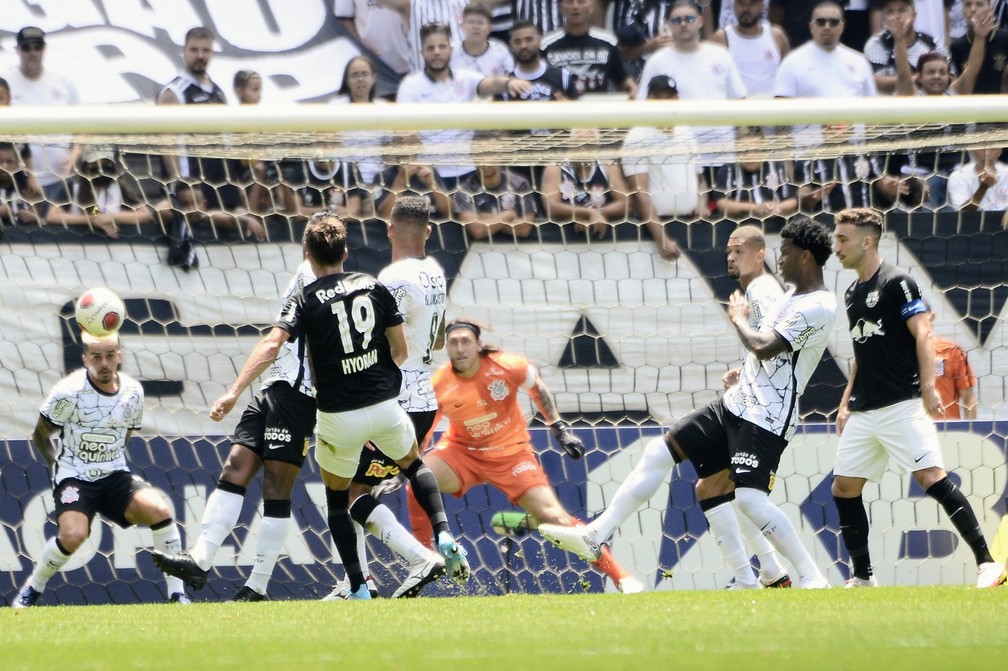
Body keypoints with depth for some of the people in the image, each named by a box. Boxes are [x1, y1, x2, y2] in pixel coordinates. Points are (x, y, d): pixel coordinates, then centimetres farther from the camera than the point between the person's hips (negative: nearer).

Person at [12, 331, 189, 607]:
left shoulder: (133, 392, -1)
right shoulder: (69, 392, -15)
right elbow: (40, 436, -1)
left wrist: (112, 466, 13)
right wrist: (59, 466, 2)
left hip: (115, 477, 4)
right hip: (74, 478, -4)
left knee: (159, 510, -22)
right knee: (73, 535, -29)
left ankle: (177, 593, -11)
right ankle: (32, 590, -1)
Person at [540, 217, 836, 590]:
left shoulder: (818, 307, -17)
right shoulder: (793, 297, 15)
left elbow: (764, 346, -24)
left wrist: (739, 319, -7)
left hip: (765, 418, -10)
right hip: (736, 405, 10)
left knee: (750, 498, -22)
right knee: (660, 452, 7)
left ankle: (813, 579, -12)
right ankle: (594, 536, 10)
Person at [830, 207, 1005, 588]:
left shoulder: (897, 283, -5)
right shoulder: (852, 294, 18)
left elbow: (923, 335, -13)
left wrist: (928, 386, -24)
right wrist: (846, 402, 21)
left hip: (901, 405, -8)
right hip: (863, 411, 9)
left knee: (931, 477, -17)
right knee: (844, 488, 4)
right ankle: (862, 578, 13)